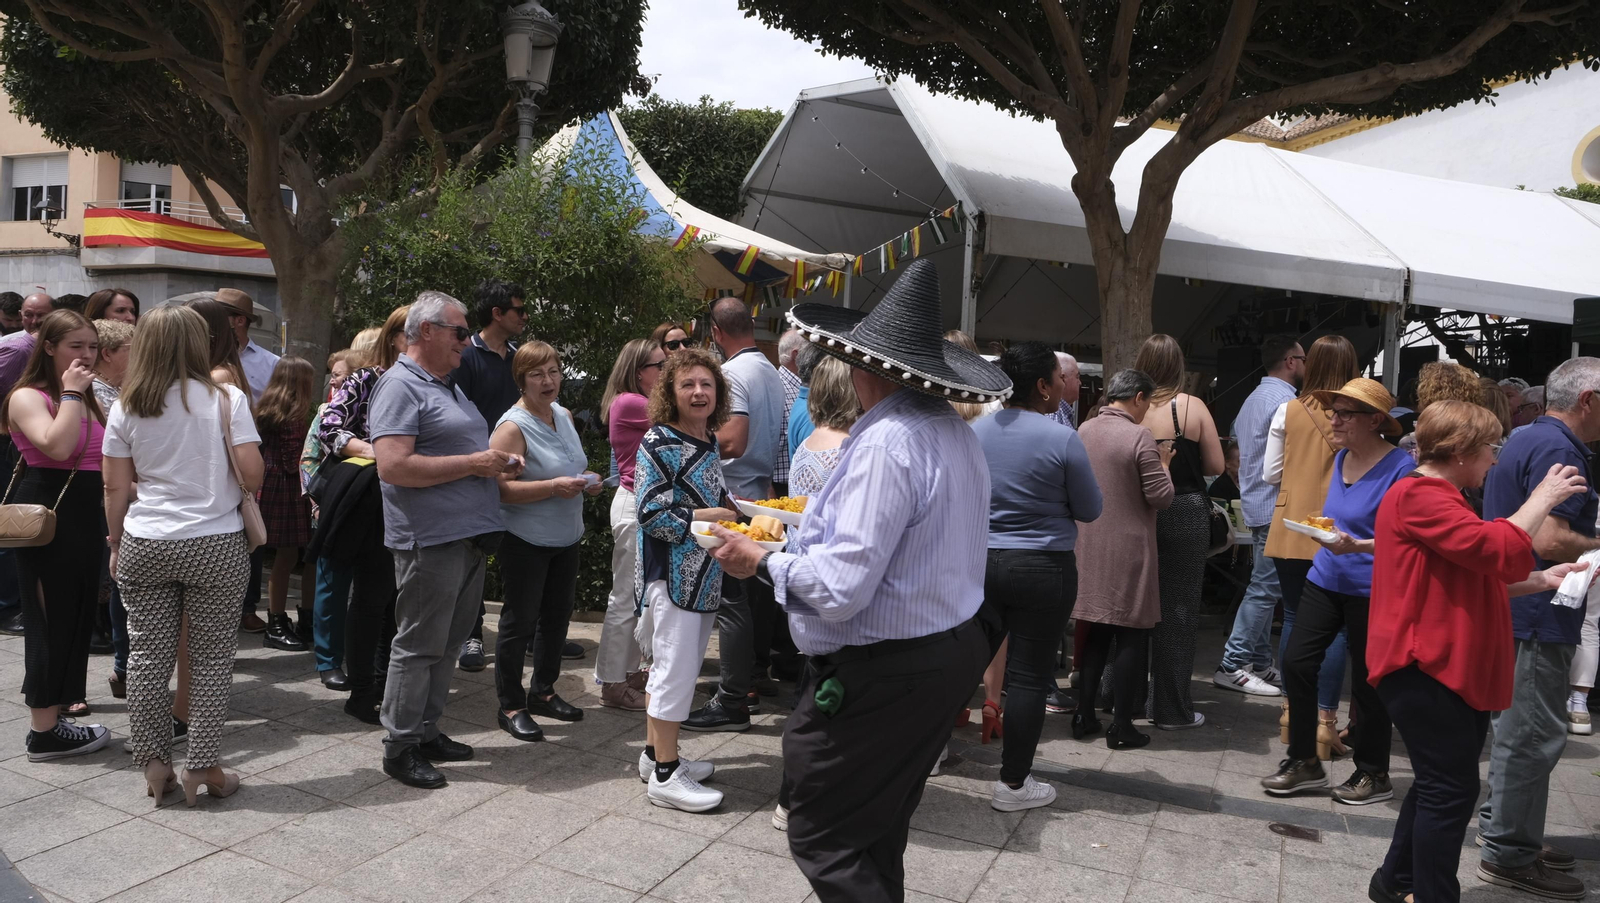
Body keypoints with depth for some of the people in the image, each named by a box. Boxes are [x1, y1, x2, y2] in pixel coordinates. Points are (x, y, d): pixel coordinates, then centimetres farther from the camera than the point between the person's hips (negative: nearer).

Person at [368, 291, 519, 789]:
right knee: (419, 645, 0)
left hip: (469, 537, 9)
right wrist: (474, 463, -18)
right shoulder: (400, 385, -11)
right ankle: (400, 747, 12)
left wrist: (497, 464, 9)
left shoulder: (448, 387, 19)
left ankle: (426, 732, 27)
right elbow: (393, 466, -23)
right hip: (431, 540, -9)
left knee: (446, 643, 16)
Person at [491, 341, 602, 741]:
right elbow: (500, 489, -23)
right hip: (525, 541, -8)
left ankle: (543, 692, 33)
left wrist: (587, 480, 1)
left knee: (557, 617, 17)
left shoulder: (564, 416, 8)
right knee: (520, 622, 2)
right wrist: (553, 487, -28)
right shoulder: (513, 427, -16)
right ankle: (511, 706, 15)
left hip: (566, 539, 8)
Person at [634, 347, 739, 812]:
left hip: (704, 574, 9)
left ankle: (656, 752, 30)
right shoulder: (659, 443, -14)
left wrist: (732, 506, 6)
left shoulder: (710, 442, 11)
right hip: (671, 573, -9)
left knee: (677, 664, 17)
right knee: (676, 668, -4)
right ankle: (664, 774, 5)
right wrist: (705, 517, -19)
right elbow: (650, 512, -19)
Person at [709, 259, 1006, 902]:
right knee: (880, 835, 23)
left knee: (823, 840, 3)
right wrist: (814, 532, 16)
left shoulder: (886, 443, -23)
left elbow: (841, 588, -27)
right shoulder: (961, 437, 5)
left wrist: (763, 561, -10)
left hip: (880, 674, -9)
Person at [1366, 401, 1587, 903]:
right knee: (1452, 789, -7)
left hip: (1450, 669, 11)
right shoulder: (1420, 496, -16)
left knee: (1440, 784, 18)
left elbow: (1477, 579, 27)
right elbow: (1498, 551, -26)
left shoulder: (1439, 498, 20)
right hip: (1426, 670, -11)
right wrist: (1544, 497, -14)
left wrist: (1542, 581, 16)